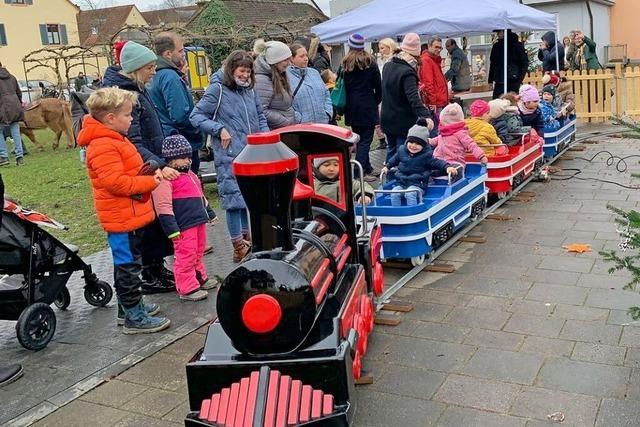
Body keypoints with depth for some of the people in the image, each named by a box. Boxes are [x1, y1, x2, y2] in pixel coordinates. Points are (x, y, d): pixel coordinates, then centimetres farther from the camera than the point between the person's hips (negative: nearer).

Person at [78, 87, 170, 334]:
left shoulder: (115, 139, 14)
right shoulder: (103, 147, -21)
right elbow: (116, 182, -28)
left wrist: (150, 172, 7)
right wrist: (150, 182, -19)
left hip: (130, 215, 11)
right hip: (122, 218, -11)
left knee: (126, 264, 19)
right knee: (128, 266, -3)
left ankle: (129, 307, 32)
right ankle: (134, 318, 5)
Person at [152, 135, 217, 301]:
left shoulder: (190, 174, 17)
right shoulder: (166, 177, -14)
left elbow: (200, 196, 29)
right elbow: (163, 206, -19)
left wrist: (209, 213, 33)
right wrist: (172, 228, -22)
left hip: (199, 221, 10)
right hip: (183, 226, -10)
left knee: (198, 253, 21)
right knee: (186, 256, -5)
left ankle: (200, 278, 36)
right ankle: (187, 289, 3)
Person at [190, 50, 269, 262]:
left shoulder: (249, 90, 13)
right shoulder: (217, 89, -6)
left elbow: (260, 116, 24)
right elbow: (196, 116, -6)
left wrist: (265, 135, 8)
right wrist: (220, 129, -15)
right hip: (229, 156, -6)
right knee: (234, 197, -4)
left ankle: (246, 239, 28)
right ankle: (239, 248, 5)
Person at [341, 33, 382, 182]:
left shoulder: (345, 64, 3)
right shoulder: (370, 62, -5)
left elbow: (342, 85, 5)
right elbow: (378, 86, -2)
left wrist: (344, 107, 11)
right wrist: (376, 101, 13)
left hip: (351, 107, 4)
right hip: (367, 107, -4)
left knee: (360, 139, 14)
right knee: (365, 140, -2)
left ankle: (367, 169, 22)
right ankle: (358, 173, -8)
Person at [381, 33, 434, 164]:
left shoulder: (388, 66, 5)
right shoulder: (407, 72, -22)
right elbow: (414, 98, -34)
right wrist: (426, 116, -40)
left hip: (387, 118, 8)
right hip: (403, 122, -8)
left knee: (391, 150, 20)